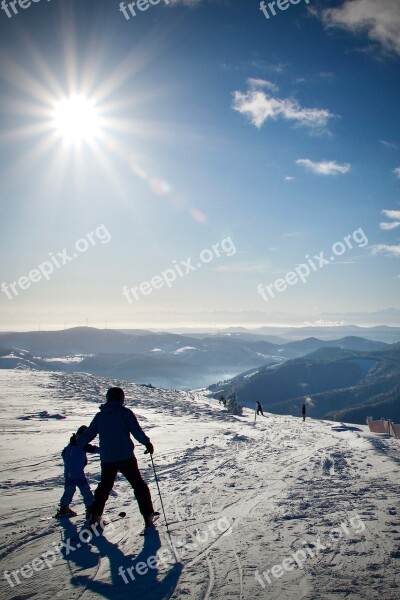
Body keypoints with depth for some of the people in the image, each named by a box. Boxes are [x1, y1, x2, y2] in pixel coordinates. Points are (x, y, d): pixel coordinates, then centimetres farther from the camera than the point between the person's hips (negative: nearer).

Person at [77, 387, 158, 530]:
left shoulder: (100, 415, 9)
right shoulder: (125, 412, -4)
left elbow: (89, 433, 16)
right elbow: (136, 430, -13)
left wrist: (78, 442, 32)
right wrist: (147, 443, -5)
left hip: (106, 459, 4)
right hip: (125, 457, -4)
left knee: (104, 486, 22)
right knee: (139, 485, 6)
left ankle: (95, 515, 22)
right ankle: (148, 515, 4)